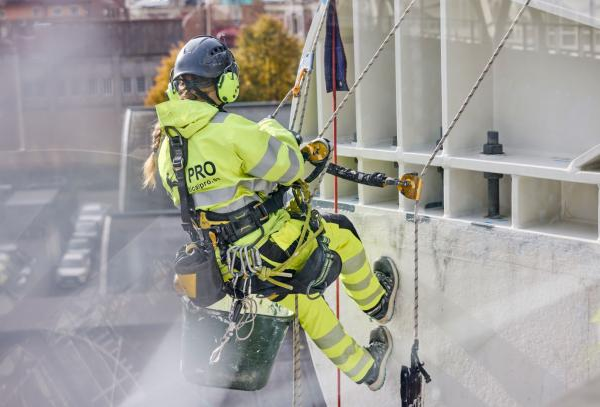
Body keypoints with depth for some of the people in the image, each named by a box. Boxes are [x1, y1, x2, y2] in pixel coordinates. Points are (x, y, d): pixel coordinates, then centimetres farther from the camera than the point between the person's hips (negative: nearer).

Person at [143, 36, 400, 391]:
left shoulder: (165, 145, 0)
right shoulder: (231, 129, -23)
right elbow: (290, 168, -16)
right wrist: (274, 131, 4)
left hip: (217, 261, 7)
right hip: (269, 244, -7)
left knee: (301, 297, 28)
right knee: (340, 232, 21)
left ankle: (363, 368, 39)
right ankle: (377, 302, 44)